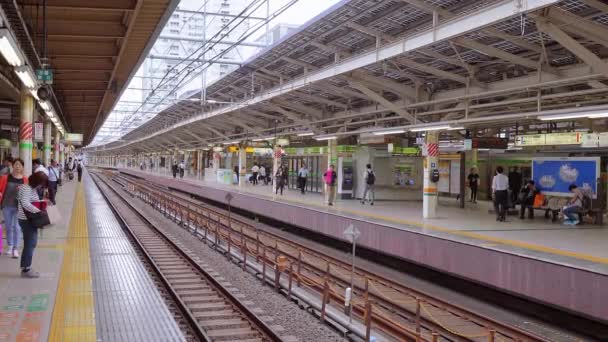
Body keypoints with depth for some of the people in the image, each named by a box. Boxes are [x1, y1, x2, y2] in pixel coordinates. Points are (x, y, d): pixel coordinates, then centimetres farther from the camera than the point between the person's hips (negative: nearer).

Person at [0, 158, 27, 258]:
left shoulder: (24, 180, -2)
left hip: (19, 207, -2)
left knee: (17, 227, -4)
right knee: (8, 227, 13)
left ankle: (15, 249, 0)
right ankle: (10, 247, 29)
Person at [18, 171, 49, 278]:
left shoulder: (32, 188, 11)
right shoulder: (26, 189, -18)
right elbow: (25, 204, -29)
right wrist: (39, 211, -29)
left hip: (30, 219, 10)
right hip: (26, 220, -10)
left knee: (30, 243, 13)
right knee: (30, 243, -4)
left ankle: (25, 268, 20)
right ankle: (26, 269, 3)